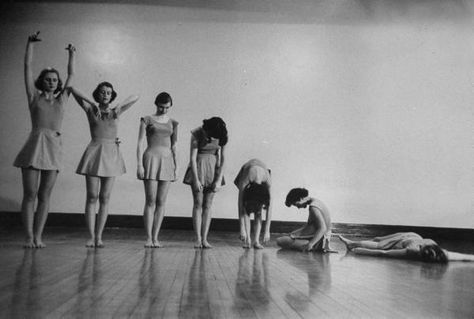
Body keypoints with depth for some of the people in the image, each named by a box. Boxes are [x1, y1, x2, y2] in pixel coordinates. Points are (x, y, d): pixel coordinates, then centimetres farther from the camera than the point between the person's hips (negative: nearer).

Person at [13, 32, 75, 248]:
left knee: (44, 196, 3)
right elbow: (27, 66, 11)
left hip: (54, 147, 2)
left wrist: (72, 54, 26)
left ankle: (38, 237, 7)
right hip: (35, 144, -2)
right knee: (30, 194, -3)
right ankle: (29, 237, 2)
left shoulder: (62, 99, 16)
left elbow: (71, 75, 23)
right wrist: (30, 43, 12)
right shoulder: (34, 96, 11)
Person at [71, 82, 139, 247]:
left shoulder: (116, 112, 12)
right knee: (92, 197, -4)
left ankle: (99, 236, 7)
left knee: (104, 198, 2)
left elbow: (135, 97, 10)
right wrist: (92, 103, -7)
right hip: (94, 152, -1)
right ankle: (91, 236, 1)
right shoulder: (90, 109, 8)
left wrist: (119, 106, -3)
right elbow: (73, 90, 1)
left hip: (111, 155, 1)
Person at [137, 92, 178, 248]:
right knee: (150, 201, -6)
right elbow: (140, 143, 1)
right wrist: (139, 164, -8)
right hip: (151, 158, -3)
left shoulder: (173, 123, 14)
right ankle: (148, 237, 0)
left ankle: (155, 237, 7)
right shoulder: (147, 120, 5)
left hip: (167, 161, 3)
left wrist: (175, 168, 12)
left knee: (161, 202, 1)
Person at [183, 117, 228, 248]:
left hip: (213, 168, 2)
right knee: (198, 204, -4)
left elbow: (222, 159, -2)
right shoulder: (197, 134, -14)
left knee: (208, 205, 0)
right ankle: (198, 239, -2)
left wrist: (219, 180, -8)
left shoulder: (222, 136, -7)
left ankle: (204, 239, 1)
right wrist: (196, 180, -17)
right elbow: (192, 157, -14)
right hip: (198, 168, -2)